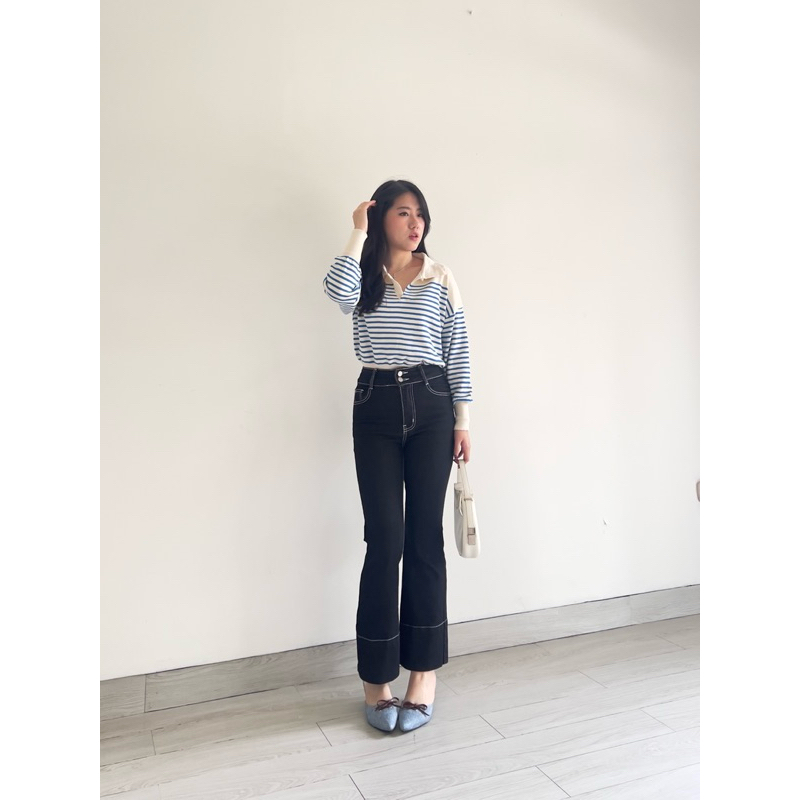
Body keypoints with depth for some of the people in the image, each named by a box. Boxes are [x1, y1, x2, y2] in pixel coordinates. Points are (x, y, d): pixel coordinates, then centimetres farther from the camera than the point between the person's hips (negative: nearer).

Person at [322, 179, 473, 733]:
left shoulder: (441, 278, 11)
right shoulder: (365, 278, 8)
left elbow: (458, 353, 8)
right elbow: (336, 289, -18)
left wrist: (463, 421, 3)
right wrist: (359, 232, -5)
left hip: (431, 406, 1)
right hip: (376, 407, -1)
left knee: (425, 537, 1)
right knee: (385, 539, -4)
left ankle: (424, 673, 13)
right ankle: (376, 678, 9)